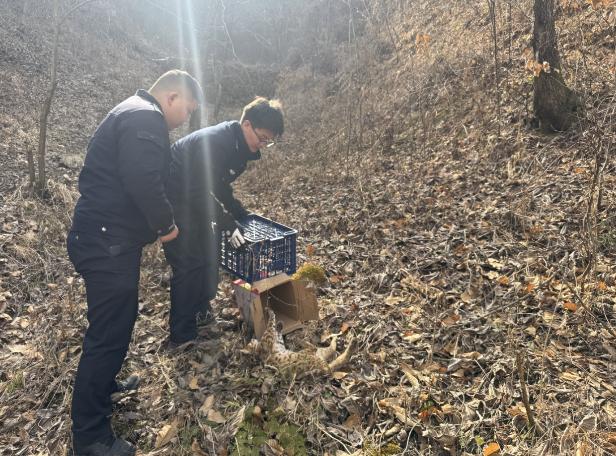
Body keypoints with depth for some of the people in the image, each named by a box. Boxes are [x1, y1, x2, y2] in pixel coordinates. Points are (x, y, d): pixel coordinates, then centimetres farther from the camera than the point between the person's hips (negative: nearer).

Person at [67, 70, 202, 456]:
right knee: (110, 331, -3)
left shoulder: (133, 114, 19)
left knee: (118, 319, 25)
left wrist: (156, 223, 16)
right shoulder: (147, 119, -16)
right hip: (108, 244, -11)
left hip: (103, 238, 11)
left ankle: (104, 383, 46)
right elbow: (144, 182, -28)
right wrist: (166, 224, -13)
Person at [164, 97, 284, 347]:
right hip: (173, 204, -10)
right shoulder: (213, 142, -28)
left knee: (209, 255, 14)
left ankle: (201, 312, 30)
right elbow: (200, 193, -29)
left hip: (193, 203, 10)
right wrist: (229, 225, -25)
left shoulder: (239, 147, 3)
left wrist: (242, 215, 9)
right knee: (189, 265, -7)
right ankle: (181, 335, 5)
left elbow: (221, 187, 14)